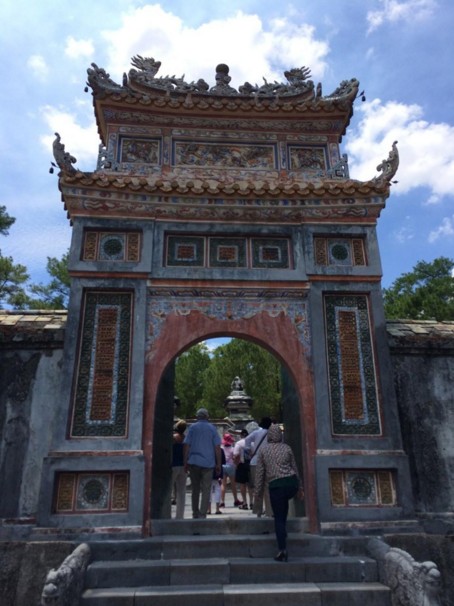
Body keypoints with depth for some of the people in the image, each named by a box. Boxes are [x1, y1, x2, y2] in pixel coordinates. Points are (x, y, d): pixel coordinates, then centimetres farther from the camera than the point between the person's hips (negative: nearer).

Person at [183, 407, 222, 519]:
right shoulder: (212, 428, 4)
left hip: (194, 462, 1)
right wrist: (218, 464, 6)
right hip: (208, 463, -1)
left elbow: (186, 445, -1)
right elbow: (217, 447, 1)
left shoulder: (192, 427, 3)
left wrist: (185, 462, 5)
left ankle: (195, 514, 20)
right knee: (206, 490, 3)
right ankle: (202, 514, -4)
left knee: (195, 489, 13)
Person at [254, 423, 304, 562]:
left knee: (278, 518, 4)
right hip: (292, 482, 3)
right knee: (284, 502, 34)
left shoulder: (263, 450, 5)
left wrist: (258, 492, 11)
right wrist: (300, 487, 22)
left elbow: (260, 472, 5)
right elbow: (294, 468, 14)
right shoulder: (286, 448, 9)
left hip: (276, 485, -3)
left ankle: (282, 552, 1)